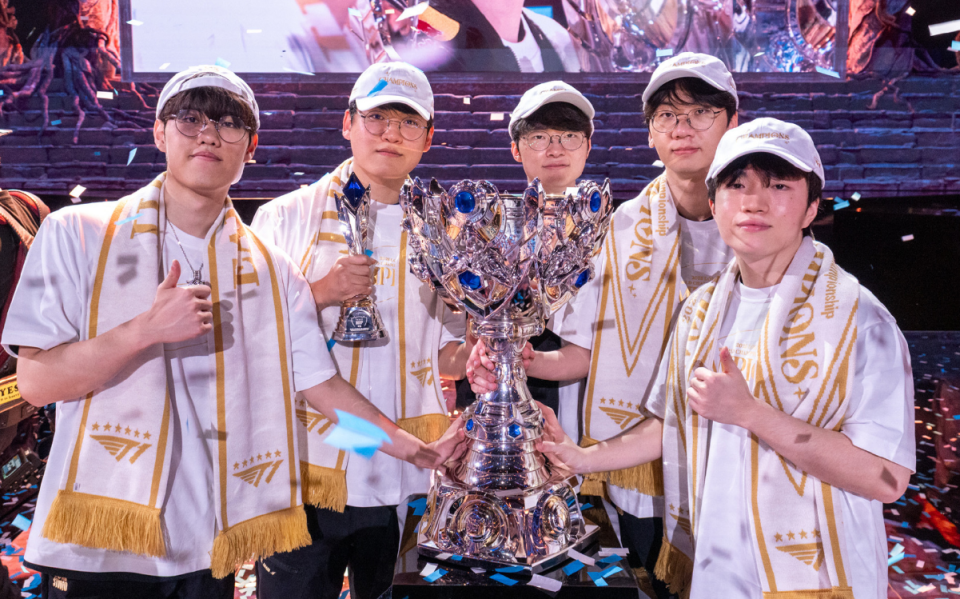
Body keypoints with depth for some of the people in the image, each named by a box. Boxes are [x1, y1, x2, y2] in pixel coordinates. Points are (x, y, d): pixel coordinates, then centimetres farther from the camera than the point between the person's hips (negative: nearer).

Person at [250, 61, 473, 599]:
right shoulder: (287, 216, 3)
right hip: (306, 472, -2)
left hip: (407, 480, 2)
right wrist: (320, 293, -14)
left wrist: (474, 357, -12)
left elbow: (446, 352, 11)